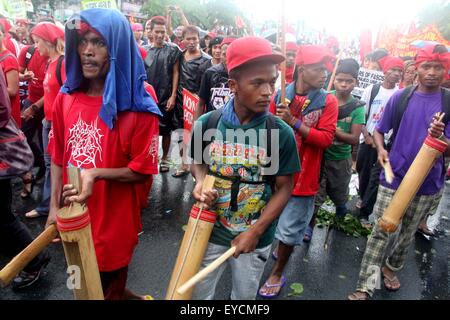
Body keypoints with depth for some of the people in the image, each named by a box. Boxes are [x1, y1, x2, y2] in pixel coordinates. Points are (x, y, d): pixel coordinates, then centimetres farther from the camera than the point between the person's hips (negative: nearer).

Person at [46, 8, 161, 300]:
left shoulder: (138, 107, -16)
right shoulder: (66, 99, -2)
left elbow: (143, 169, -13)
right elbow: (58, 157, 4)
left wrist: (96, 173, -24)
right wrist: (55, 206, -2)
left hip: (115, 220, -5)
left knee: (109, 286, 17)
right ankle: (120, 293, 54)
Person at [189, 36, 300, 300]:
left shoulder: (282, 133, -16)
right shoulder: (207, 124, -13)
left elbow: (284, 188, -8)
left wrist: (256, 231, -15)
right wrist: (201, 182, -16)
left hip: (256, 238, 0)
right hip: (211, 232, 1)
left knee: (245, 296, 24)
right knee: (197, 294, 21)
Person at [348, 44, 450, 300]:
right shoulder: (400, 97, -4)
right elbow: (380, 130, 5)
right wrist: (381, 149, -16)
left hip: (428, 183, 1)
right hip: (394, 177, -1)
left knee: (408, 232, 18)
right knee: (381, 231, -1)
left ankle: (391, 267, 42)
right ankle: (365, 288, 4)